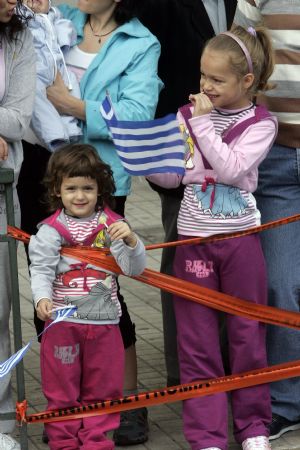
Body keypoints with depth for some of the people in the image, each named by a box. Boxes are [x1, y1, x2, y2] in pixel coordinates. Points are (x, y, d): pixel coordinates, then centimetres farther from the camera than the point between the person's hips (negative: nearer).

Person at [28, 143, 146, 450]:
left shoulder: (111, 225, 1)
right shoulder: (51, 230, -4)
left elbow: (134, 268, -2)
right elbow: (41, 269, -11)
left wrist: (130, 241, -22)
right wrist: (42, 298, -30)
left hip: (104, 321, 2)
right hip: (63, 321, -2)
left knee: (102, 389, 11)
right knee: (62, 388, 6)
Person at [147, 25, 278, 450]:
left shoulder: (260, 124, -3)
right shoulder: (187, 115, 5)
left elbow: (231, 168, -18)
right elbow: (171, 176, 4)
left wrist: (202, 123, -15)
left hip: (240, 238, -2)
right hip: (194, 238, 2)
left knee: (247, 335, 7)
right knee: (197, 341, 2)